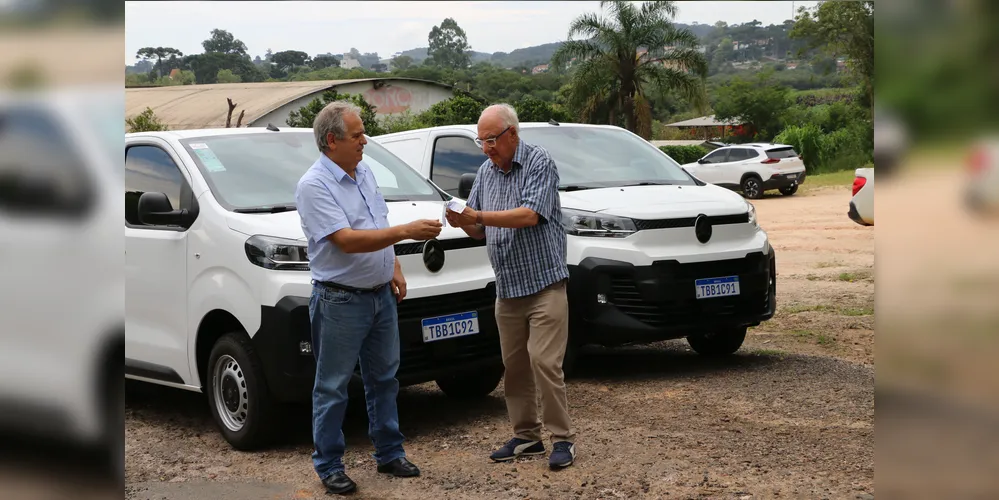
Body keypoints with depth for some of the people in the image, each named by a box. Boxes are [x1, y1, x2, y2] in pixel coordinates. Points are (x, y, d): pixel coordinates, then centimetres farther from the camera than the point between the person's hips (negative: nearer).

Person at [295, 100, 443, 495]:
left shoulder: (364, 173, 8)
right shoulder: (314, 186, -18)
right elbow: (347, 240, -25)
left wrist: (394, 268, 9)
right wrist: (407, 232, -28)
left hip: (381, 295, 8)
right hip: (340, 301, -8)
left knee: (384, 378, 15)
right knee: (332, 387, 2)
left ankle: (389, 454, 27)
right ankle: (329, 466, 12)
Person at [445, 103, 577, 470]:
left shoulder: (539, 162, -7)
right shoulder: (486, 172, 13)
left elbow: (531, 215, -20)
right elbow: (481, 231, 16)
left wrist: (479, 215, -23)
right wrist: (463, 222, -7)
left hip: (543, 284, -6)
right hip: (507, 288, 6)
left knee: (545, 363, -10)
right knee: (514, 366, 7)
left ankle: (562, 438, -1)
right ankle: (526, 436, 17)